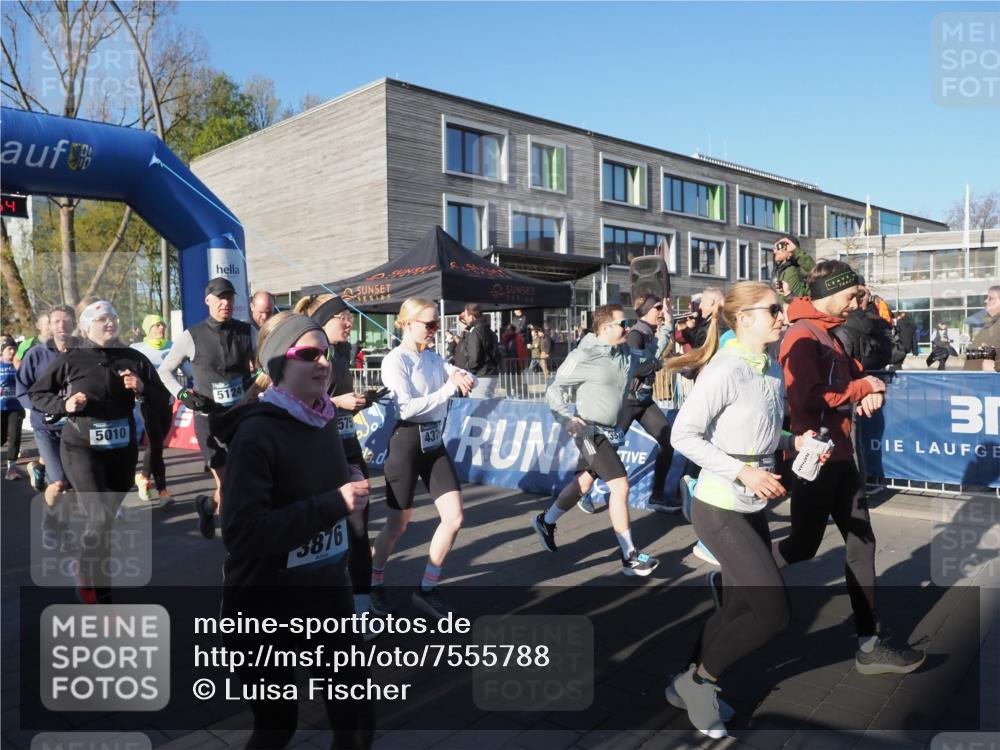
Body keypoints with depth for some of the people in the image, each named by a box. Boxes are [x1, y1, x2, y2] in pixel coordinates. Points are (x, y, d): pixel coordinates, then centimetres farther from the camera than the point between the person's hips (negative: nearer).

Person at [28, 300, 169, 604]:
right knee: (100, 517, -16)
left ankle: (92, 577, 39)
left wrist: (142, 389, -13)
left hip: (122, 449, 4)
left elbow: (162, 397, 7)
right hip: (81, 448, -4)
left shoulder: (134, 359, 2)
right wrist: (64, 404, -14)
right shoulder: (70, 360, -5)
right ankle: (97, 591, 0)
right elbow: (36, 394, 5)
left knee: (108, 516, 16)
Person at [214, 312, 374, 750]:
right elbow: (242, 531, -29)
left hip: (328, 592, 6)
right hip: (267, 606, -6)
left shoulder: (325, 421, 2)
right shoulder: (255, 433, -19)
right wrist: (333, 505, -27)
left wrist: (351, 497, -1)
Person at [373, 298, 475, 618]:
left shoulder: (434, 357, 9)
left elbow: (467, 379, 6)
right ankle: (374, 585, 30)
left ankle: (426, 589, 16)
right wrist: (449, 388, -22)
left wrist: (461, 377, -18)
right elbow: (407, 408, -23)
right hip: (408, 442, -7)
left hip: (435, 442, 7)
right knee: (397, 525, 6)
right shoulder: (395, 360, -13)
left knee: (454, 518, 1)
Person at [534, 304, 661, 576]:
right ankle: (629, 556, -3)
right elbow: (555, 390, -13)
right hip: (591, 432, -8)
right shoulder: (584, 357, -17)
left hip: (610, 432, 8)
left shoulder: (627, 354, 4)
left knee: (583, 484, 19)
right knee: (620, 485, -12)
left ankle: (546, 521, 41)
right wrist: (567, 419, -27)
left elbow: (653, 362, 19)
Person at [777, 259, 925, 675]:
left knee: (861, 543, 9)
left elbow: (850, 376, 20)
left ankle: (868, 645, 16)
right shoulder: (802, 337, -17)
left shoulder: (830, 334, 15)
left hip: (839, 454, 10)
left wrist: (870, 390, -4)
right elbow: (807, 399, -27)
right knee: (804, 546, 1)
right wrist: (863, 388, -15)